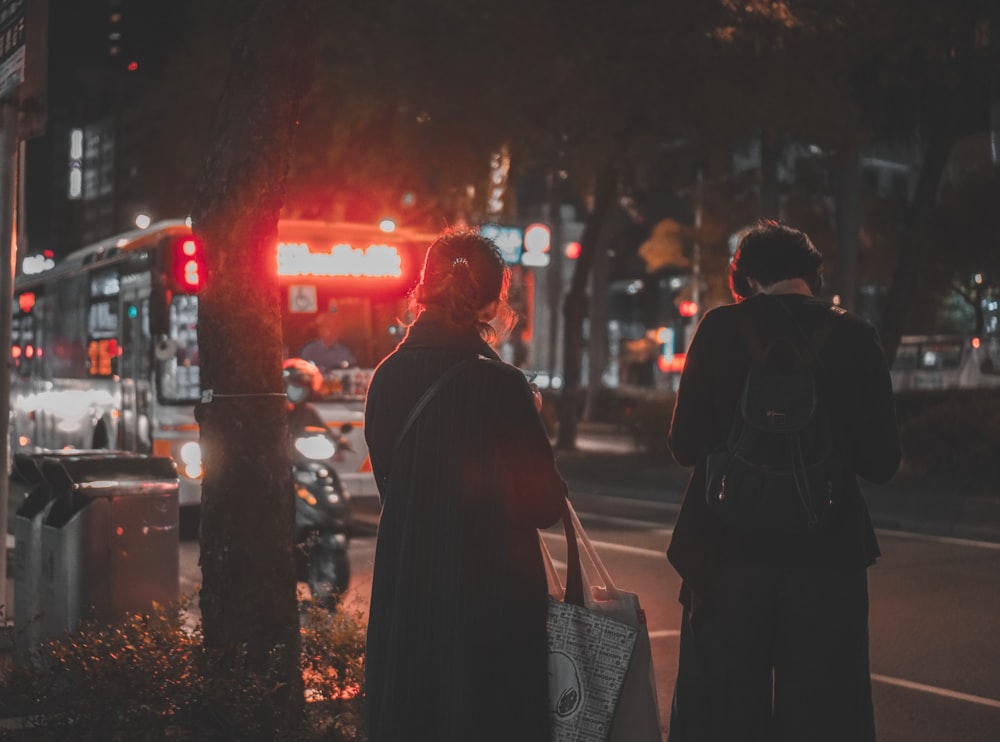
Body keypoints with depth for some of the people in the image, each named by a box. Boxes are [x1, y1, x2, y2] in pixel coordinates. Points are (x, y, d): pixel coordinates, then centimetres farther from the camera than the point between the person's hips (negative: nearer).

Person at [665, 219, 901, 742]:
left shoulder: (722, 327, -6)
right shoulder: (856, 338, -2)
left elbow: (686, 446, -7)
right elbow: (880, 463, -1)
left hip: (730, 552, -1)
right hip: (828, 556, 1)